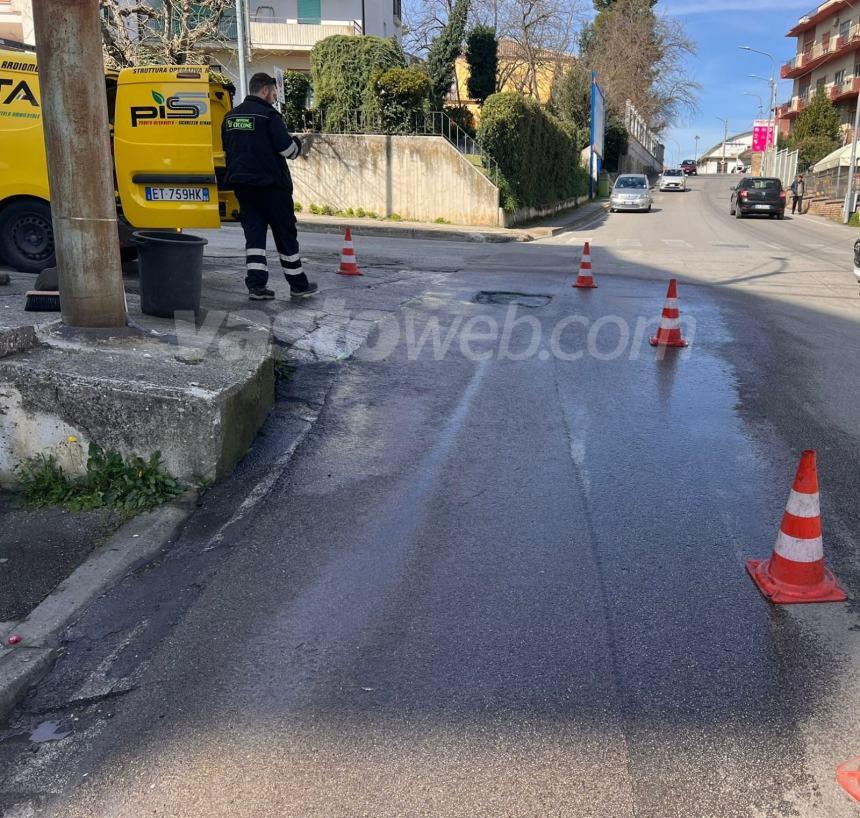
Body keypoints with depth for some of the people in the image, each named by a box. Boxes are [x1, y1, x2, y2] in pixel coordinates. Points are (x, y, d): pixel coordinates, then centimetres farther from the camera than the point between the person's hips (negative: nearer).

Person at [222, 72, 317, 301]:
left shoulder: (230, 116, 13)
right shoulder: (268, 114, -11)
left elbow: (227, 149, 22)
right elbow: (287, 149, -14)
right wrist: (298, 144, 7)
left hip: (241, 183, 6)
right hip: (270, 184, -6)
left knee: (254, 232, 6)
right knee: (286, 233, 4)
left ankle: (256, 285, -3)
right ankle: (298, 285, 11)